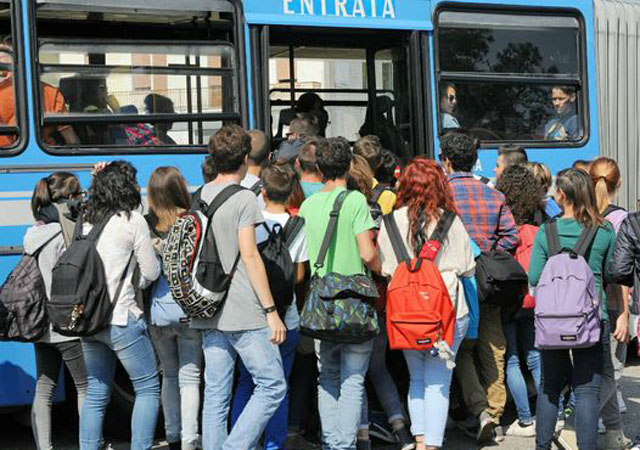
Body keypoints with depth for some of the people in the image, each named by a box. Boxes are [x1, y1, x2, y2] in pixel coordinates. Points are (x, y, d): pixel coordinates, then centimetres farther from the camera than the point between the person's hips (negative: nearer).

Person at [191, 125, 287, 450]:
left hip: (209, 313, 7)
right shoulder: (243, 198, -8)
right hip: (244, 313, -7)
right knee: (272, 386, 1)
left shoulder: (200, 196, 11)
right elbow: (249, 255, -13)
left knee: (215, 395, 9)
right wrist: (271, 310, -12)